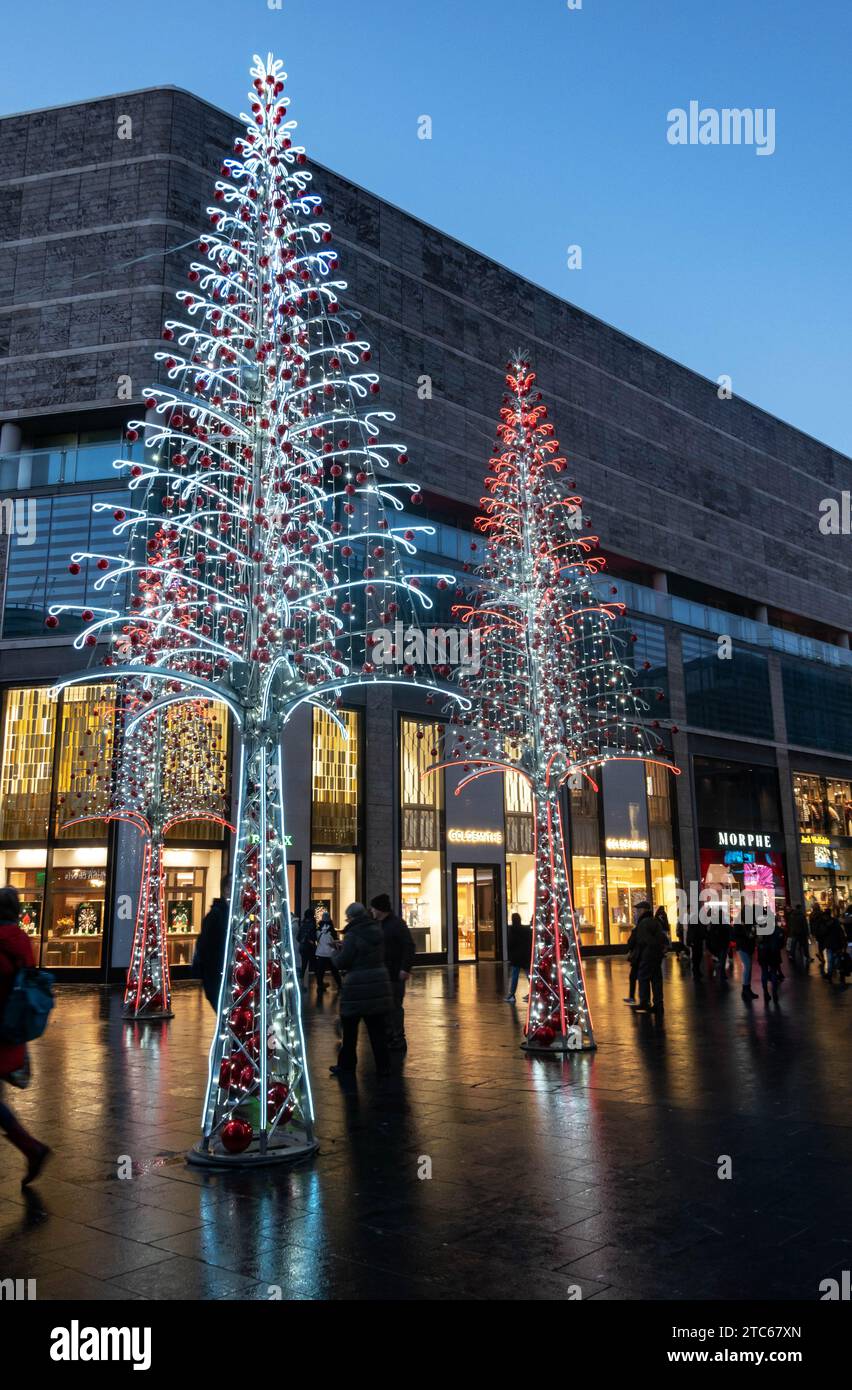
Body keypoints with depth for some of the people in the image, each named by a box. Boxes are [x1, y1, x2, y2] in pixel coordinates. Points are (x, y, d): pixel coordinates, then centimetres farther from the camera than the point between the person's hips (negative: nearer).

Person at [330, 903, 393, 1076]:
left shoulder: (352, 935, -15)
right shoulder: (377, 930, 7)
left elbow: (341, 962, -14)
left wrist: (339, 949, 7)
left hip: (358, 987, -6)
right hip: (379, 985, 6)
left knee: (349, 1029, 10)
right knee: (377, 1028, 10)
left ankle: (346, 1065, 20)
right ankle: (383, 1066, 10)